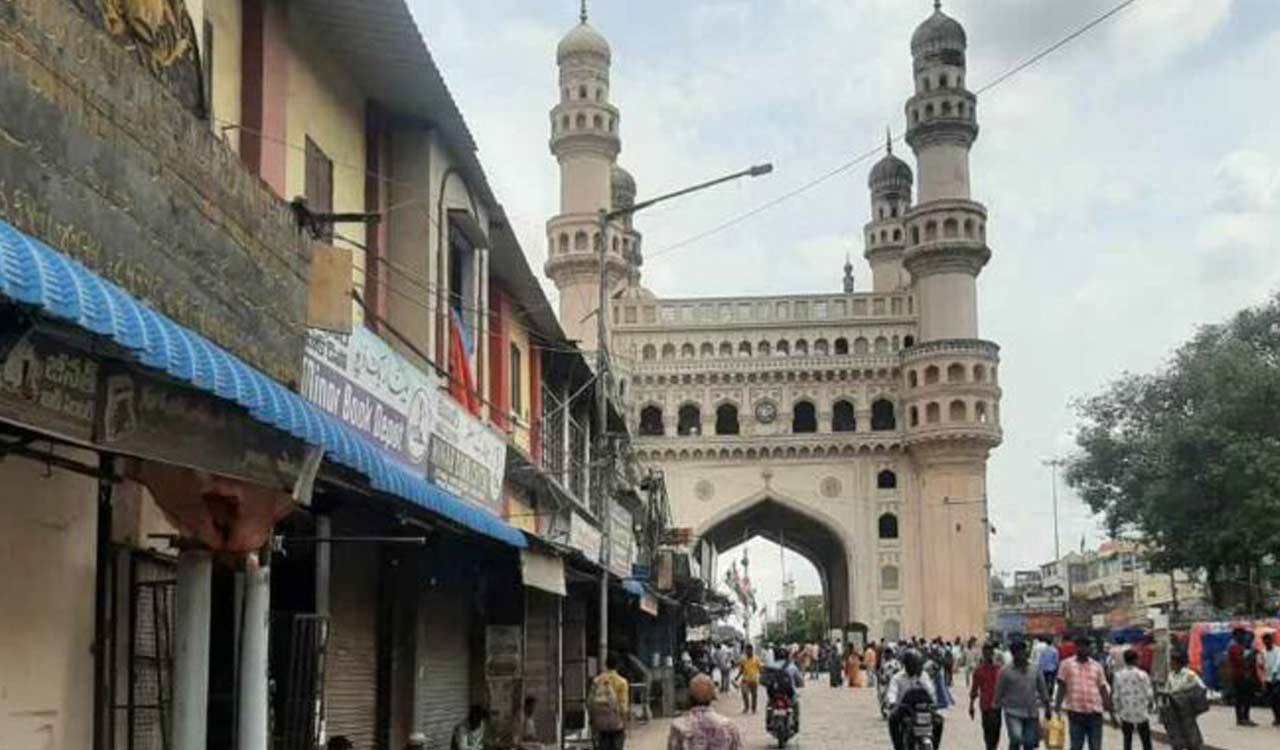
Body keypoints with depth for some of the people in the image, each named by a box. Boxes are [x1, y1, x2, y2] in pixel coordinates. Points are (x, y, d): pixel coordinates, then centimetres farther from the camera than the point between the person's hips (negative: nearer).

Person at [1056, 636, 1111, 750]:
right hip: (1075, 712, -2)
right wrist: (1057, 707, -6)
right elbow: (1062, 687, 1)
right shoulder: (1067, 664, 3)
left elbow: (1103, 689, 12)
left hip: (1095, 712, 2)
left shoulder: (1097, 666, 10)